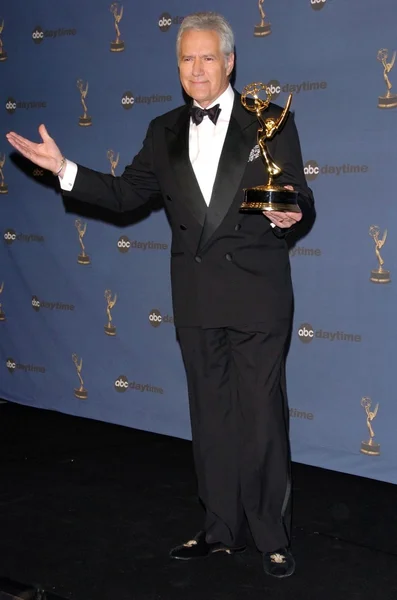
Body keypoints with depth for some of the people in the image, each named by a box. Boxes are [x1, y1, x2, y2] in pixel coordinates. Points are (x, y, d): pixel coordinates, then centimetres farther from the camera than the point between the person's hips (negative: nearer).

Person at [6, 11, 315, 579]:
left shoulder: (271, 121, -1)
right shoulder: (164, 132, 10)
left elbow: (300, 202, -2)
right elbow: (125, 194, 10)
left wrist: (291, 213, -25)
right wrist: (65, 169, 0)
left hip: (257, 296, -4)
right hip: (196, 298, 4)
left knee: (263, 416, 2)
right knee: (211, 416, 13)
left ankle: (273, 537, 18)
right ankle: (222, 528, 28)